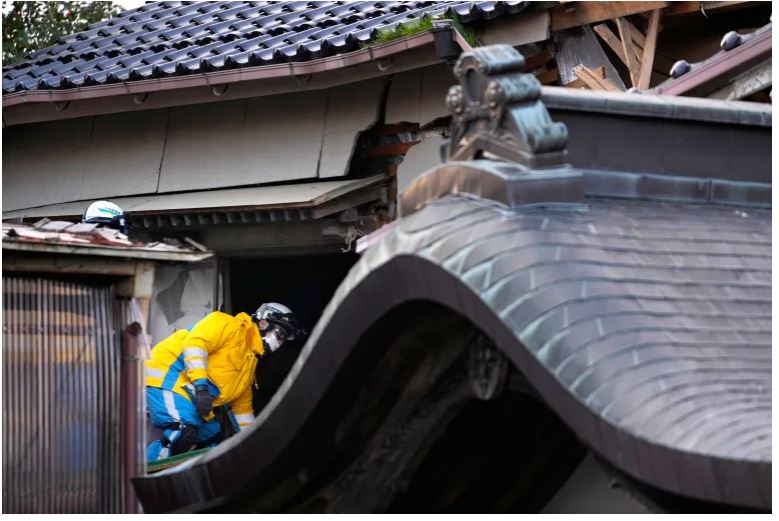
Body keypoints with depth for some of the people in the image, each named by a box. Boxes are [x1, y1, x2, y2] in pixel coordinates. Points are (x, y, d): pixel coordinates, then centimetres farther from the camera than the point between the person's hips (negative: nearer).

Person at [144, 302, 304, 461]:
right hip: (166, 378, -10)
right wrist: (201, 385, -30)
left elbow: (241, 406, 29)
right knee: (184, 435, -28)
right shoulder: (230, 326, -5)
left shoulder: (249, 361, 23)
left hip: (185, 391, 10)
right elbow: (194, 343, -22)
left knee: (213, 438, 7)